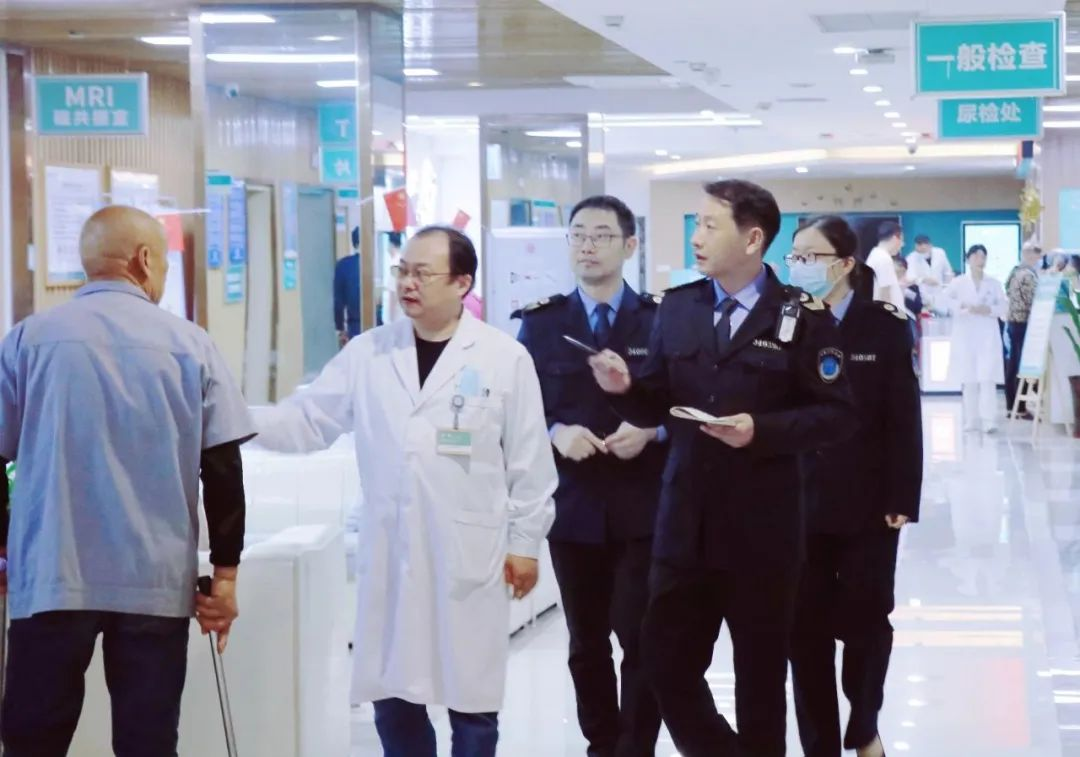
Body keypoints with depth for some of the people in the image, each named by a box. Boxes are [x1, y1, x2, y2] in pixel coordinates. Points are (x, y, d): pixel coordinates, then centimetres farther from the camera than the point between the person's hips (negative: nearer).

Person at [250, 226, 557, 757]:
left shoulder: (505, 358, -3)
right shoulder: (366, 353, 5)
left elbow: (529, 460, 0)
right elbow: (307, 422, 5)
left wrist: (525, 542, 0)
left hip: (468, 556, -3)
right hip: (390, 555, 3)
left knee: (471, 699, 5)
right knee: (393, 698, 8)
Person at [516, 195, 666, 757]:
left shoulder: (662, 320, 1)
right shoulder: (540, 323, 5)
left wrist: (651, 430, -17)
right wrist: (555, 433, -15)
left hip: (645, 508, -2)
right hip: (573, 505, 2)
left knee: (643, 640, -5)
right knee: (587, 642, 13)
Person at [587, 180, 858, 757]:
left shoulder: (803, 316, -6)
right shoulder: (676, 308, 7)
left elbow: (838, 414, -9)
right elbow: (658, 407, 8)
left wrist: (762, 429, -20)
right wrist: (624, 388, -13)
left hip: (761, 527, -4)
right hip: (685, 522, 4)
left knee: (760, 672, 10)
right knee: (667, 665, 4)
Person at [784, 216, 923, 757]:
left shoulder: (884, 327, -3)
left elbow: (904, 421, -4)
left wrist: (901, 500, -10)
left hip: (865, 504, -1)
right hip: (796, 504, 1)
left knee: (864, 619, 10)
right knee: (806, 628, 3)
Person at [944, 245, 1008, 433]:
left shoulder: (994, 283, 11)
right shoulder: (958, 282, 6)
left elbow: (1005, 307, 7)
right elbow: (945, 299, -8)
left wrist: (990, 309, -11)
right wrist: (964, 306, -21)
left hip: (988, 335, 0)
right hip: (965, 335, 0)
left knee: (987, 378, -11)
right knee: (969, 379, 4)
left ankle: (989, 420, -17)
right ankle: (972, 420, 11)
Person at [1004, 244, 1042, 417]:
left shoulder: (1014, 273, 13)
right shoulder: (1029, 275, -15)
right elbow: (1033, 301, -16)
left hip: (1012, 321, 9)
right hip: (1024, 323, -9)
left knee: (1012, 363, 10)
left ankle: (1011, 405, 13)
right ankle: (1020, 407, -4)